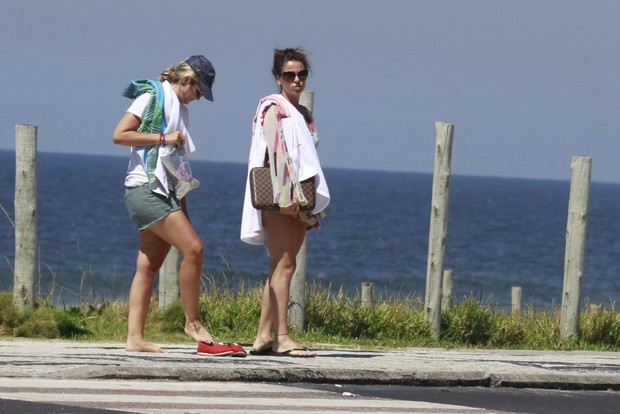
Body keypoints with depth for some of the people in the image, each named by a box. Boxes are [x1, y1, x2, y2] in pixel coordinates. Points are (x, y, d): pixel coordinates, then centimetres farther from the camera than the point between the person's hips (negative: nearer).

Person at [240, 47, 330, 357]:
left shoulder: (302, 113, 20)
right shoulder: (274, 107, -4)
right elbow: (275, 150, -14)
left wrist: (311, 205, 17)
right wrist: (284, 195, -23)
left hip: (298, 200, 8)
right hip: (278, 196, -8)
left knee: (281, 268, 6)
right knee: (283, 265, -13)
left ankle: (264, 337, 7)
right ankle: (281, 338, -17)